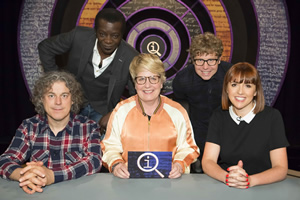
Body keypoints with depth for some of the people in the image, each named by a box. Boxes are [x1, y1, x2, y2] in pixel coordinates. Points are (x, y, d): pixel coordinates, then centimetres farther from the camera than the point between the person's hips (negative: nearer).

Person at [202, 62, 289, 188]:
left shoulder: (272, 117, -3)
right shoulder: (219, 117, 4)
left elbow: (281, 168, -6)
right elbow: (207, 161, -3)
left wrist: (250, 180, -24)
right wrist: (227, 177, -23)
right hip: (223, 189, 1)